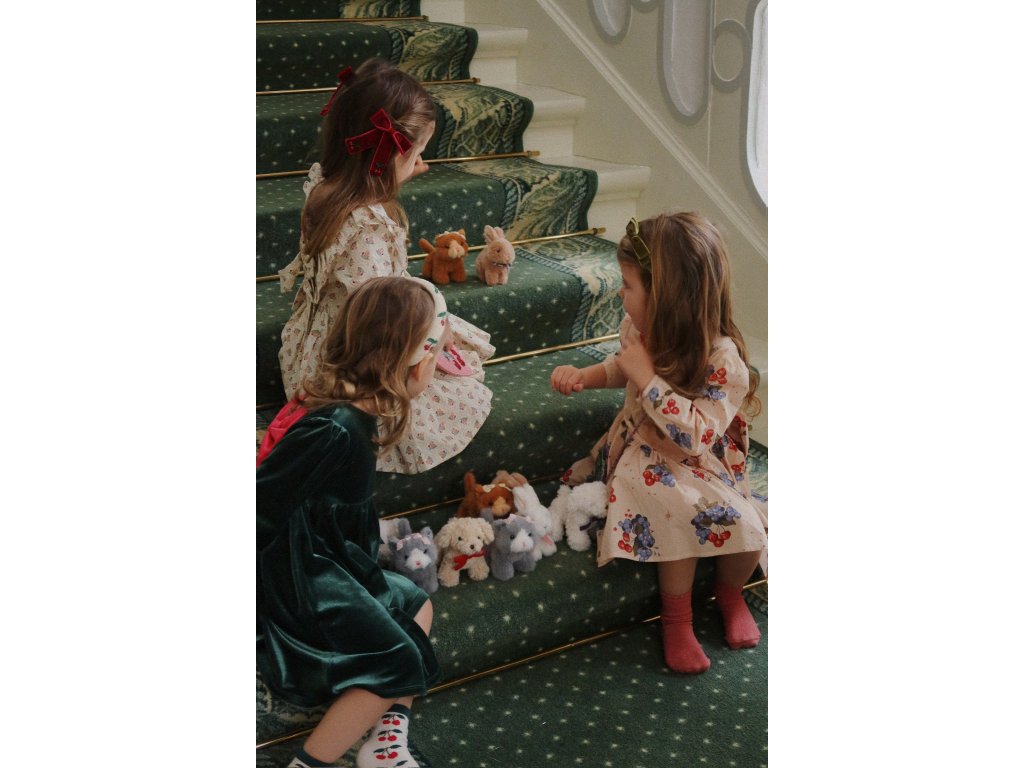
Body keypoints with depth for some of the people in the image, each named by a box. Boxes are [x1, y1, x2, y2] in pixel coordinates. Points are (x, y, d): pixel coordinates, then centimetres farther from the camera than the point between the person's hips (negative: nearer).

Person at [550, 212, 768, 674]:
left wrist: (646, 376, -33)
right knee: (687, 511, -29)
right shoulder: (639, 328, -6)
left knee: (745, 526, -24)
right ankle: (676, 617, -10)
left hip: (702, 464, -2)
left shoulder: (722, 360, -25)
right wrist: (583, 376, 0)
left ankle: (729, 593, 12)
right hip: (646, 452, 3)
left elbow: (697, 434, -35)